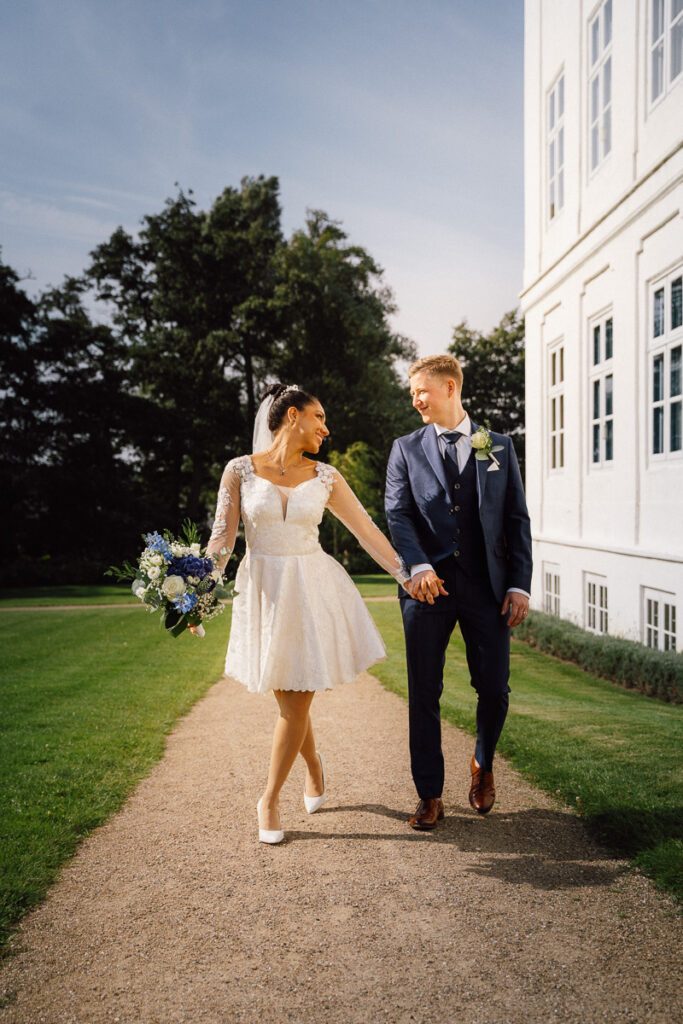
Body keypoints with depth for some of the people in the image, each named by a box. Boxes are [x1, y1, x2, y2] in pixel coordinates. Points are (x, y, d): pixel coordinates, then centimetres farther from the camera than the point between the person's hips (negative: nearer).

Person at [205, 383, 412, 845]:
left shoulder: (325, 477, 3)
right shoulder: (240, 469, -1)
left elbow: (367, 530, 4)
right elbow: (223, 536, -4)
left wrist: (409, 576, 1)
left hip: (314, 590, 1)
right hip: (264, 590, 0)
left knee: (297, 700, 0)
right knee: (288, 699, 10)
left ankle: (270, 798, 19)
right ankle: (314, 766, 40)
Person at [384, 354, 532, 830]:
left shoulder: (499, 447, 10)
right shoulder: (406, 448, 9)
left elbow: (517, 519, 7)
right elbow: (397, 513, -2)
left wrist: (520, 584, -2)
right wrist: (419, 566, -19)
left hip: (487, 585, 0)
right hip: (428, 583, 0)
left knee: (495, 688, 3)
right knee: (424, 694, 3)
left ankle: (483, 764, 34)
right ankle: (430, 796, 18)